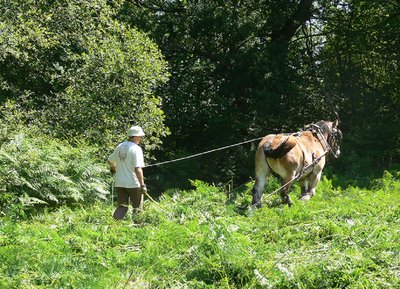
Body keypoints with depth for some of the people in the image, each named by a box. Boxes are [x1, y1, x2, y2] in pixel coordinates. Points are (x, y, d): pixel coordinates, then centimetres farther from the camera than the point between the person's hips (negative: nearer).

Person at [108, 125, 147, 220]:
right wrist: (142, 185, -22)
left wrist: (113, 168, 44)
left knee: (122, 207, 9)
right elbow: (138, 169, -23)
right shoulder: (136, 149, -14)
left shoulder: (120, 147, 8)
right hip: (133, 184, -6)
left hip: (120, 183, 6)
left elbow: (110, 161, 22)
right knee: (137, 207, 8)